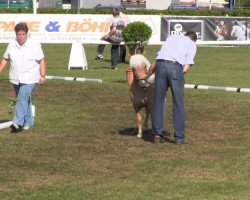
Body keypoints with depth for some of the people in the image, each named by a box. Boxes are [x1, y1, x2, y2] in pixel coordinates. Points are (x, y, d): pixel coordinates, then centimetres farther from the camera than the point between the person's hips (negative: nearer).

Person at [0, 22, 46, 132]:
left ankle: (18, 123, -24)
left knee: (22, 99, -17)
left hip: (29, 79, -5)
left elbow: (41, 61, -4)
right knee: (25, 100, 13)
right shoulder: (11, 45, 6)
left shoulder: (34, 45, -5)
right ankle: (28, 122, 22)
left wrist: (42, 76, -10)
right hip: (16, 79, 5)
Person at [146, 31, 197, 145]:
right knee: (178, 104, 6)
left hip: (160, 65, 3)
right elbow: (186, 68, 5)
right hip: (176, 67, -3)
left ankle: (157, 134, 13)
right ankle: (179, 137, 9)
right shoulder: (192, 44, 21)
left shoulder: (171, 37, 31)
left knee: (158, 101, 11)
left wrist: (146, 76, 36)